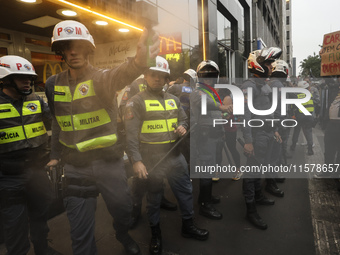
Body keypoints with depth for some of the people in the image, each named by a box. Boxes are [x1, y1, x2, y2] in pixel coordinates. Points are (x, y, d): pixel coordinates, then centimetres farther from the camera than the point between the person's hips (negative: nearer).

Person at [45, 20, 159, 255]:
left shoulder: (102, 78, -8)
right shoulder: (54, 84, 4)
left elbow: (118, 77, -34)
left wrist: (137, 63, -56)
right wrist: (55, 155, 18)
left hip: (109, 161, -2)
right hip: (75, 166, 3)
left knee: (123, 208, 15)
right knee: (80, 228, 8)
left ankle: (123, 234, 50)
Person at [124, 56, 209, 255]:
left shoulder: (173, 99, 10)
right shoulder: (137, 101, -8)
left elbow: (184, 120, 19)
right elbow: (132, 134, -13)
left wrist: (183, 127, -5)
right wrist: (136, 160, -21)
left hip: (175, 155, 5)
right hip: (151, 158, -5)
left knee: (186, 190, 15)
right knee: (154, 197, 12)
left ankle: (188, 226, 38)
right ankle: (156, 234, 33)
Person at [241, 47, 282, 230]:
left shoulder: (265, 85, 16)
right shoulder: (249, 86, -15)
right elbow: (245, 115, -22)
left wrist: (274, 130, 22)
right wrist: (248, 140, -24)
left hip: (267, 136, 9)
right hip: (256, 138, -9)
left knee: (260, 167, 21)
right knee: (252, 171, -2)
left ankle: (258, 195, 39)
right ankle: (251, 210, 7)